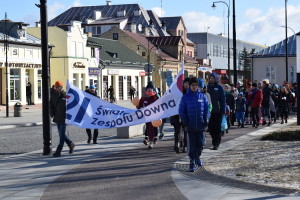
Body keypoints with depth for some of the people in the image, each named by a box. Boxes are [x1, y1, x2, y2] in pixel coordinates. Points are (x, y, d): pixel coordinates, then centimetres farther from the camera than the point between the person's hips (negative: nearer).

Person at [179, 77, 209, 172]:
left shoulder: (202, 96, 3)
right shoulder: (185, 97, 0)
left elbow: (207, 109, 6)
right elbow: (181, 111, 2)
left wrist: (205, 121, -2)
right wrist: (185, 122, -5)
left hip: (201, 125, 1)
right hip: (190, 126, -1)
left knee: (201, 143, 4)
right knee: (192, 145, 1)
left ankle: (197, 157, 31)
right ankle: (192, 163, 8)